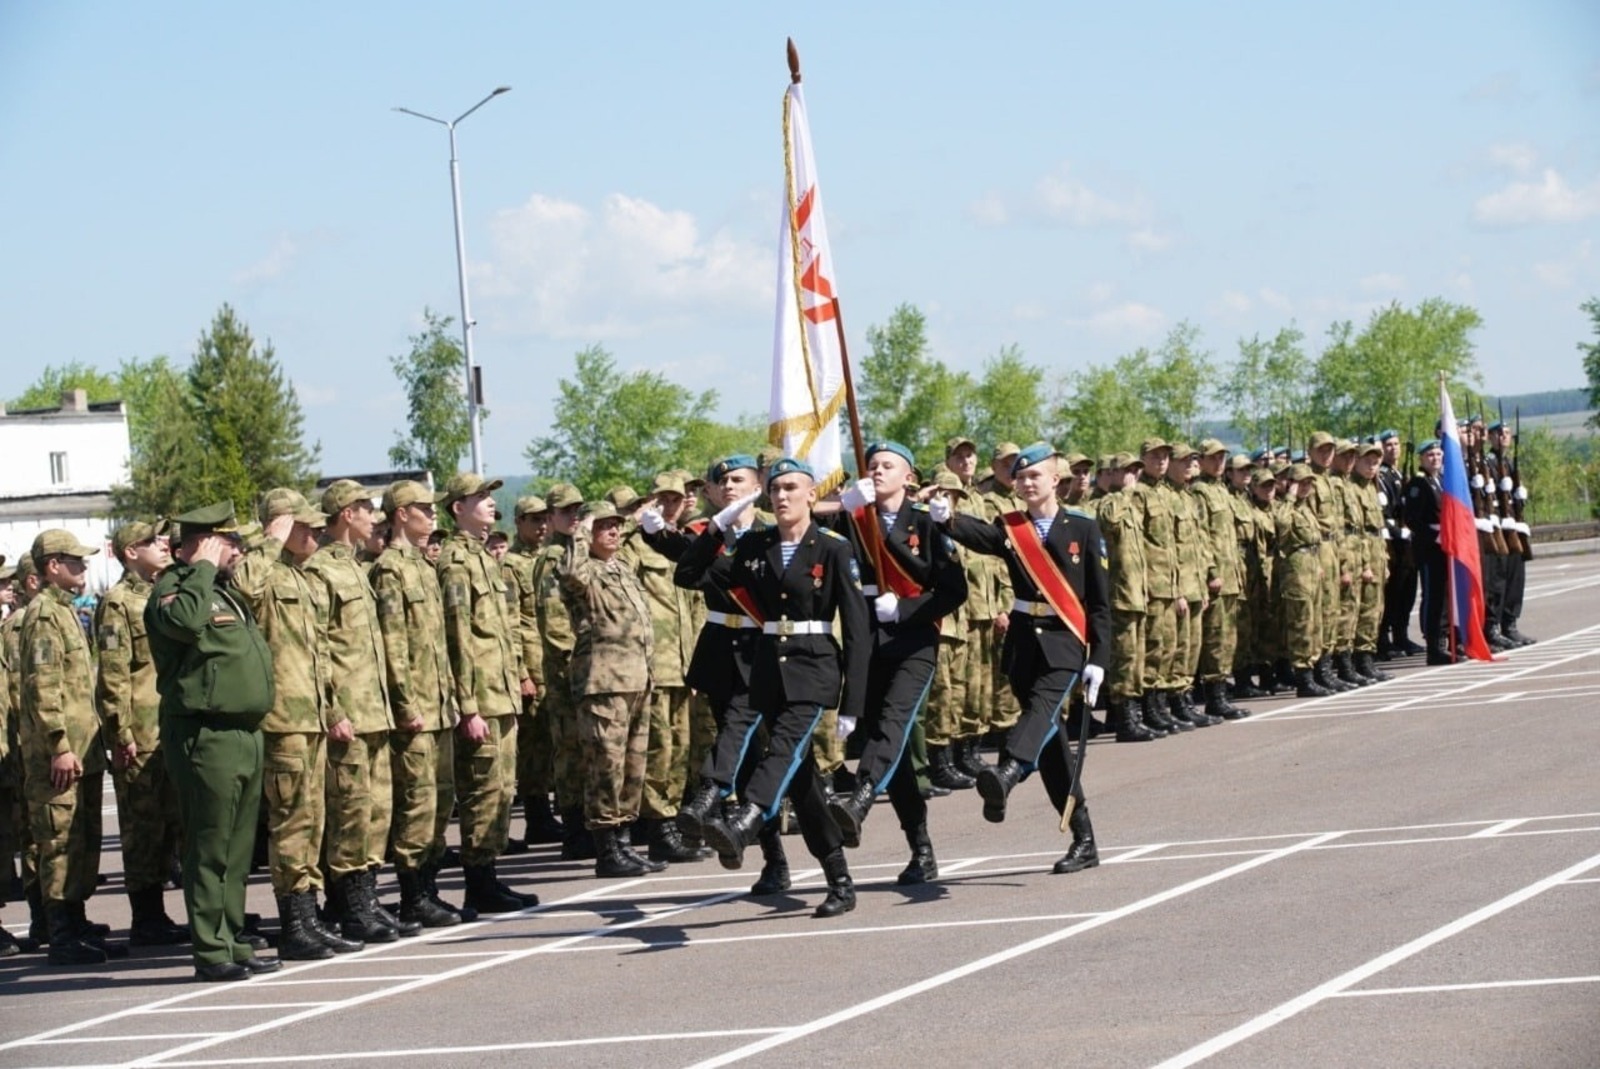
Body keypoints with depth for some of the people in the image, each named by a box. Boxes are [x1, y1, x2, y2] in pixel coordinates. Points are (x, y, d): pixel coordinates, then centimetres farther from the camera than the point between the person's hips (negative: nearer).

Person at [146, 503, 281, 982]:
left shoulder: (226, 593, 20)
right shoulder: (174, 589, -8)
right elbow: (185, 621, -32)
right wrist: (202, 568, -20)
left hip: (246, 734, 9)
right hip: (206, 737, -9)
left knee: (239, 850, 12)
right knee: (210, 848, -6)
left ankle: (233, 942, 18)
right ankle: (210, 951, -3)